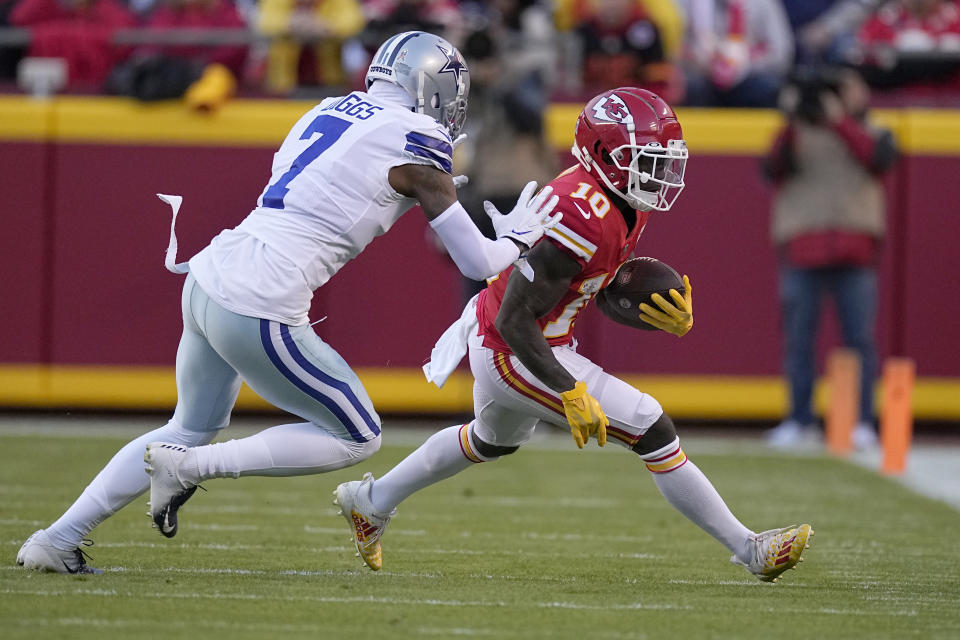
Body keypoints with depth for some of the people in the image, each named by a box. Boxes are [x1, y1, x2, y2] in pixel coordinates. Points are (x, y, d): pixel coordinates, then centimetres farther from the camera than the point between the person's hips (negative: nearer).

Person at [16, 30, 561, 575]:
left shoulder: (331, 111, 16)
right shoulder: (414, 147, -5)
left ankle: (58, 538, 24)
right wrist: (518, 236, 21)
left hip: (207, 282, 8)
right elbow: (477, 263, -1)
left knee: (194, 427, 27)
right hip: (259, 311, -8)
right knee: (358, 439, 8)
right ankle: (188, 467, -1)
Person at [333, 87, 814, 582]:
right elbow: (515, 321, -29)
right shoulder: (581, 219, -31)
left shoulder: (623, 205, -1)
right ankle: (748, 550, -6)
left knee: (492, 441, 36)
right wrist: (571, 394, -32)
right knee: (653, 431, -12)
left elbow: (606, 290, 10)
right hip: (516, 355, -10)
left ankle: (369, 503, 52)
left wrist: (666, 316, -9)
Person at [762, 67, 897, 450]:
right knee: (798, 337, 1)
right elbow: (774, 169, -4)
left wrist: (840, 120, -11)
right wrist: (792, 124, -15)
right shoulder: (798, 135, 15)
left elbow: (879, 160, -8)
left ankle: (862, 421, -2)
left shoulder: (873, 136, 15)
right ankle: (799, 420, 8)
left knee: (860, 338, -4)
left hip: (854, 250, -1)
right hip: (801, 249, 1)